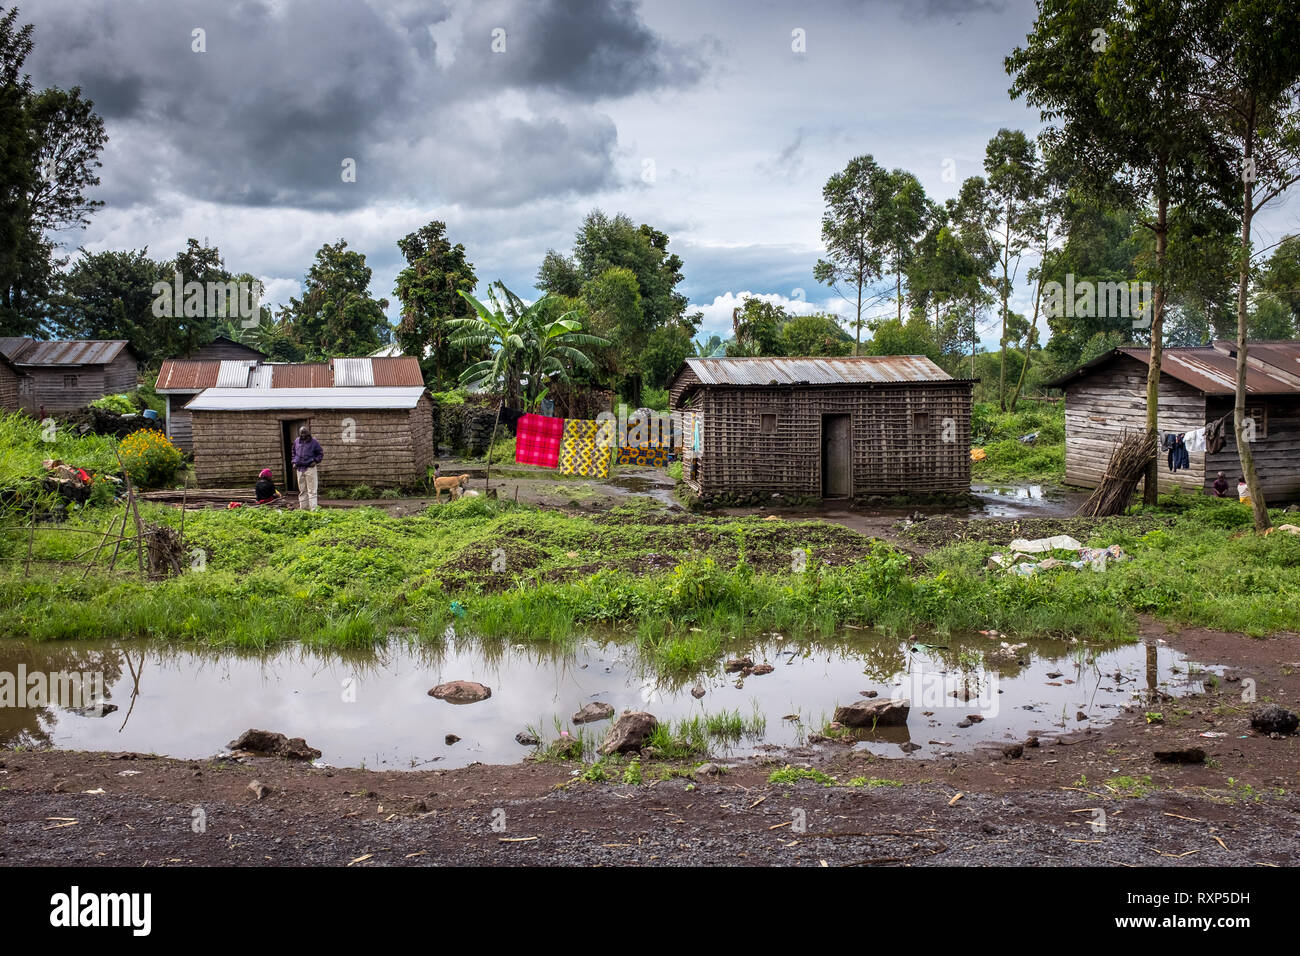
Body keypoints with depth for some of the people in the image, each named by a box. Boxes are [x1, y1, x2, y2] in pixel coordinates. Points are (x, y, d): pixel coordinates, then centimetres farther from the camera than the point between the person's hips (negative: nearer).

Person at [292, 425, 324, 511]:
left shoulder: (313, 442, -5)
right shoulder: (296, 441, 7)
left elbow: (321, 453, 4)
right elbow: (294, 452, 22)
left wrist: (315, 461, -8)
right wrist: (294, 462, 10)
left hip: (310, 468, -5)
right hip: (299, 469, 5)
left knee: (311, 490, -6)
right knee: (302, 490, 13)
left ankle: (313, 509, -7)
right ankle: (303, 508, 21)